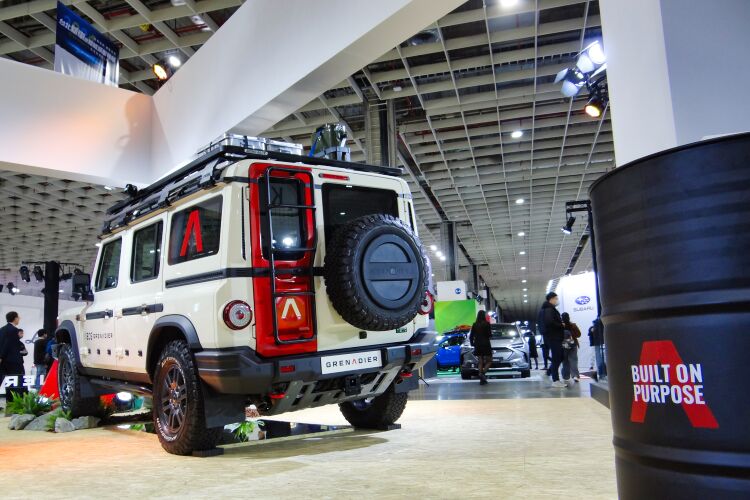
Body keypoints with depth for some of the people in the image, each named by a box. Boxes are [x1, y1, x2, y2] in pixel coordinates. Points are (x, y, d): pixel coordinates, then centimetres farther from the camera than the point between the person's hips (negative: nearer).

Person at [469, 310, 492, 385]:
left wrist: (472, 344, 17)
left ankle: (482, 379, 5)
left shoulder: (474, 325, 2)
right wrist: (490, 334, 12)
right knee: (489, 361, 8)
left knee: (480, 362, 10)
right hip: (486, 345, -4)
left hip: (478, 346, 4)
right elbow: (489, 334, -10)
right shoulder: (486, 324, -9)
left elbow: (471, 336, 4)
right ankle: (482, 373, -16)